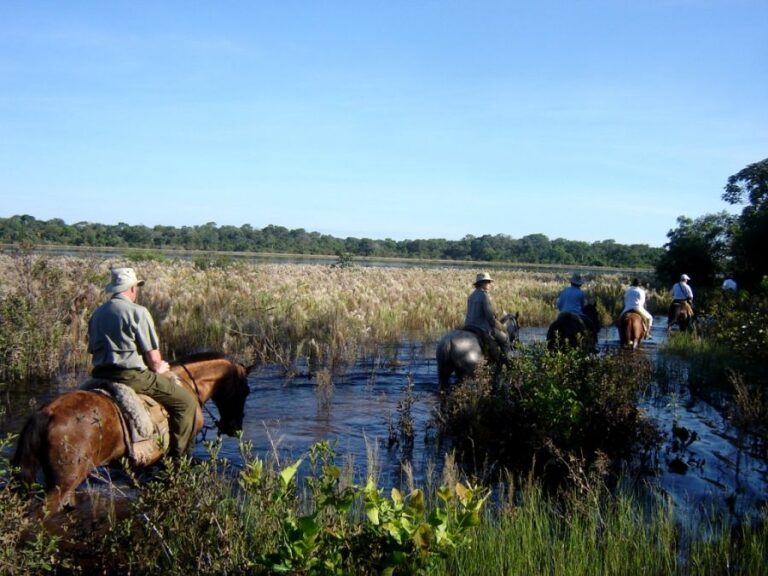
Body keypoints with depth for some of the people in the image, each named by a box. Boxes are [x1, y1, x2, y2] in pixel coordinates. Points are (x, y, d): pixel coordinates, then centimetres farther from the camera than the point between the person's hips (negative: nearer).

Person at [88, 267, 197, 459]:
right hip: (131, 376, -8)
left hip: (100, 375, 8)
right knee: (186, 401, 0)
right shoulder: (138, 312, -11)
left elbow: (93, 349, 16)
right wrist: (158, 368, 10)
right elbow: (153, 357, -13)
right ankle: (177, 456, 0)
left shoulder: (97, 313, 11)